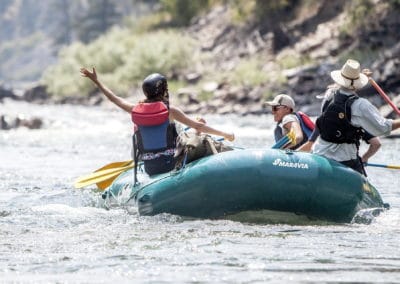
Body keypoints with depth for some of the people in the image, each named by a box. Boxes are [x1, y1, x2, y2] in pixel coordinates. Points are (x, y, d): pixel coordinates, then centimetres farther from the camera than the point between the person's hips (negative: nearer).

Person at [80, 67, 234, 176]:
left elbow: (113, 98, 16)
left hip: (150, 169, 6)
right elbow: (198, 126, -10)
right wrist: (225, 134, -2)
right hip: (171, 163, -5)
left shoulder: (135, 110, 1)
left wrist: (96, 80, 30)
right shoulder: (170, 111, -10)